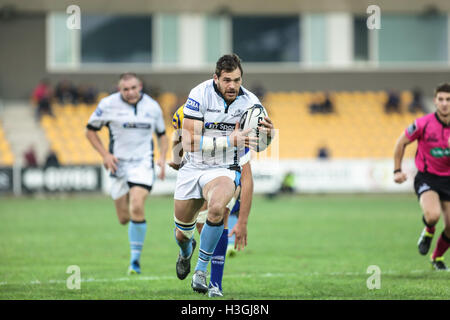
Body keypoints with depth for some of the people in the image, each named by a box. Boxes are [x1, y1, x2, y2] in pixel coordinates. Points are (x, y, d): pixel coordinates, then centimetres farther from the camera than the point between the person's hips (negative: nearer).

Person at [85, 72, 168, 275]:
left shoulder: (152, 107, 3)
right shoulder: (108, 104, -4)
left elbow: (162, 135, 17)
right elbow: (90, 131, 5)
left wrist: (162, 158, -1)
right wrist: (105, 154, -7)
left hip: (143, 163, -1)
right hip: (119, 165, 1)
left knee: (137, 208, -21)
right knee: (124, 218, 3)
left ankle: (135, 259, -11)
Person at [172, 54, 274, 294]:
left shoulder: (249, 102, -8)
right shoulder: (200, 94, -17)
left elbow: (255, 144, 4)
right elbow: (189, 143, -23)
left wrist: (267, 133, -21)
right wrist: (230, 140, -32)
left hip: (225, 170, 0)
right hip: (192, 168, 1)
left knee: (217, 207, -34)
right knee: (182, 233, 9)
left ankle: (201, 270, -17)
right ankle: (186, 251, 51)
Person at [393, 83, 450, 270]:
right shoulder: (424, 124, -15)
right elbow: (401, 142, 1)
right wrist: (397, 170, 0)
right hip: (426, 177, -3)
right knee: (433, 215, -31)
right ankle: (428, 232, 7)